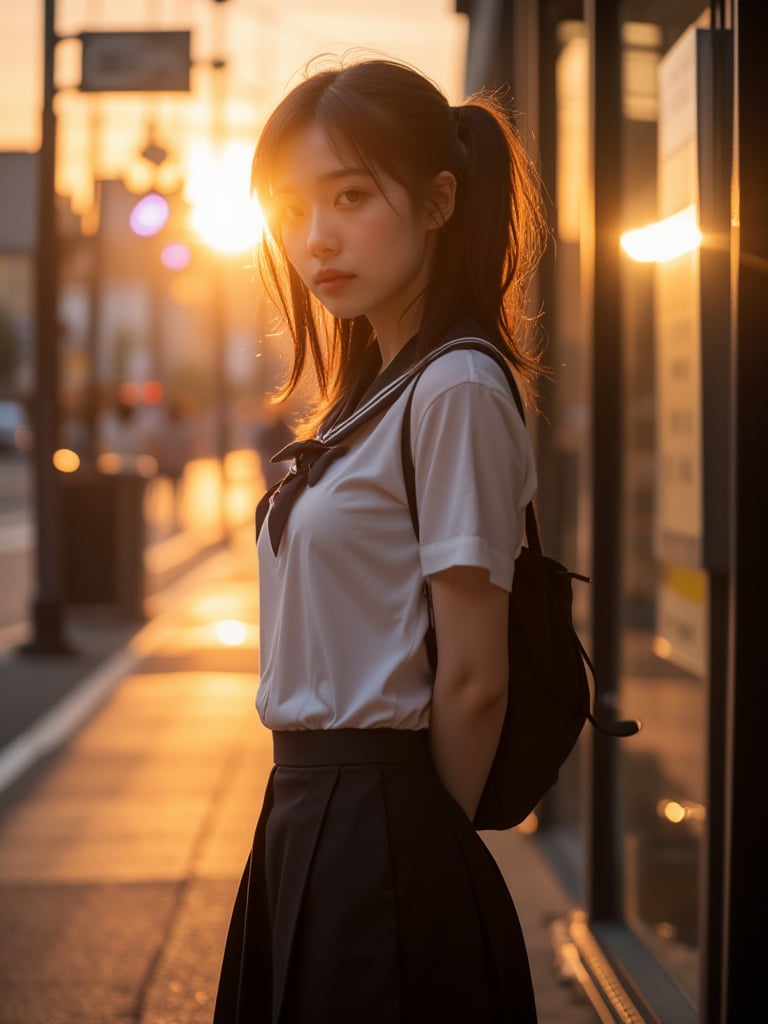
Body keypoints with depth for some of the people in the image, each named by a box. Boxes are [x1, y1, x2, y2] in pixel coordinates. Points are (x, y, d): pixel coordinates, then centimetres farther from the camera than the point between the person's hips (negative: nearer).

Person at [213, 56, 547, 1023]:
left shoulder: (455, 392, -15)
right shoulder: (368, 394, 12)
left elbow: (473, 678, -15)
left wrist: (431, 853, -4)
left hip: (382, 831, -8)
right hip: (310, 817, 8)